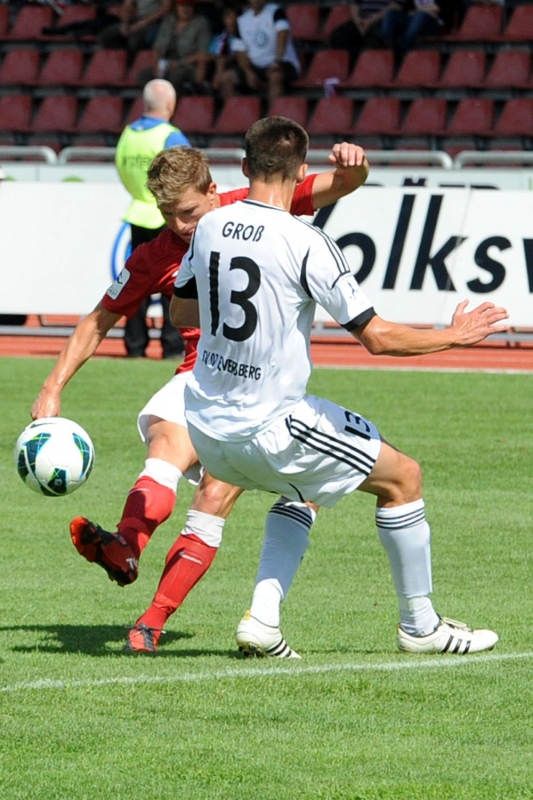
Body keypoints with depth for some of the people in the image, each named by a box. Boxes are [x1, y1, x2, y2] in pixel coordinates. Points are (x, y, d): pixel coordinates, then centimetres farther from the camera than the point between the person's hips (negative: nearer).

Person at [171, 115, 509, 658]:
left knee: (300, 488, 32)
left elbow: (181, 312, 18)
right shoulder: (305, 244, -18)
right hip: (268, 427, -7)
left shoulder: (209, 227, 1)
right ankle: (419, 625, 19)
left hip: (205, 427, 7)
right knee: (403, 478, 10)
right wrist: (455, 335, 0)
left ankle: (261, 618, 18)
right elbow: (377, 337, -15)